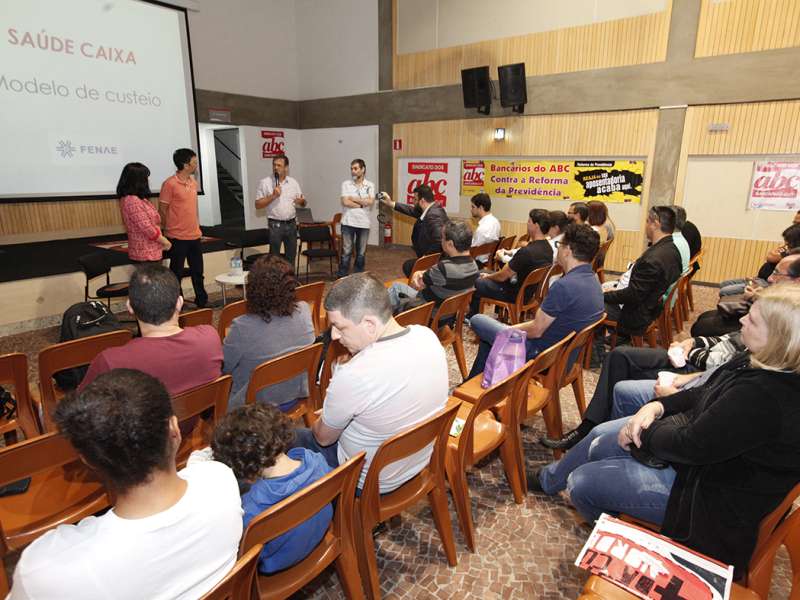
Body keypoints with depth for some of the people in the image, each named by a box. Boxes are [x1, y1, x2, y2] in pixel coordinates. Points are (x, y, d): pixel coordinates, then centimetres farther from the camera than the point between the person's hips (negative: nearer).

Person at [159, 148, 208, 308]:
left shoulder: (193, 182, 10)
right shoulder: (170, 184, -13)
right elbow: (162, 211, -8)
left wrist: (197, 229, 16)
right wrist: (171, 230, -2)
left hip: (195, 236, 7)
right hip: (178, 237, -6)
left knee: (197, 271, 14)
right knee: (177, 273, 4)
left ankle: (202, 301, 25)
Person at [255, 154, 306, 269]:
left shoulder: (293, 182, 8)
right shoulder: (265, 183, -3)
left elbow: (302, 202, 12)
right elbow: (258, 204, -6)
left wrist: (302, 201, -12)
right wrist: (273, 196, -17)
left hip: (291, 224, 4)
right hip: (275, 225, -4)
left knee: (291, 255, 12)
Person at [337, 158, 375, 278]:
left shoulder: (370, 185, 5)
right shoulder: (346, 184, 0)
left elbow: (371, 202, -10)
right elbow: (345, 202, -12)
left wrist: (354, 198, -8)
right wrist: (362, 203, -7)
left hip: (364, 223, 2)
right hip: (348, 223, -2)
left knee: (361, 253, 10)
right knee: (346, 252, -2)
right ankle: (342, 277, 5)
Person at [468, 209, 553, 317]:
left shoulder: (526, 251, -30)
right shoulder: (548, 248, -2)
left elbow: (502, 276, -18)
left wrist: (487, 276, 1)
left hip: (518, 295, -9)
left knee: (476, 283, 5)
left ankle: (471, 318, 27)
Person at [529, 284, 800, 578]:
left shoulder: (765, 397, -36)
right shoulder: (759, 362, -7)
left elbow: (691, 446, -29)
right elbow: (705, 394, 6)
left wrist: (641, 432, -11)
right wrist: (657, 406, -10)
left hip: (709, 492, -9)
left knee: (581, 482, -5)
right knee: (600, 438, 13)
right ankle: (548, 479, 41)